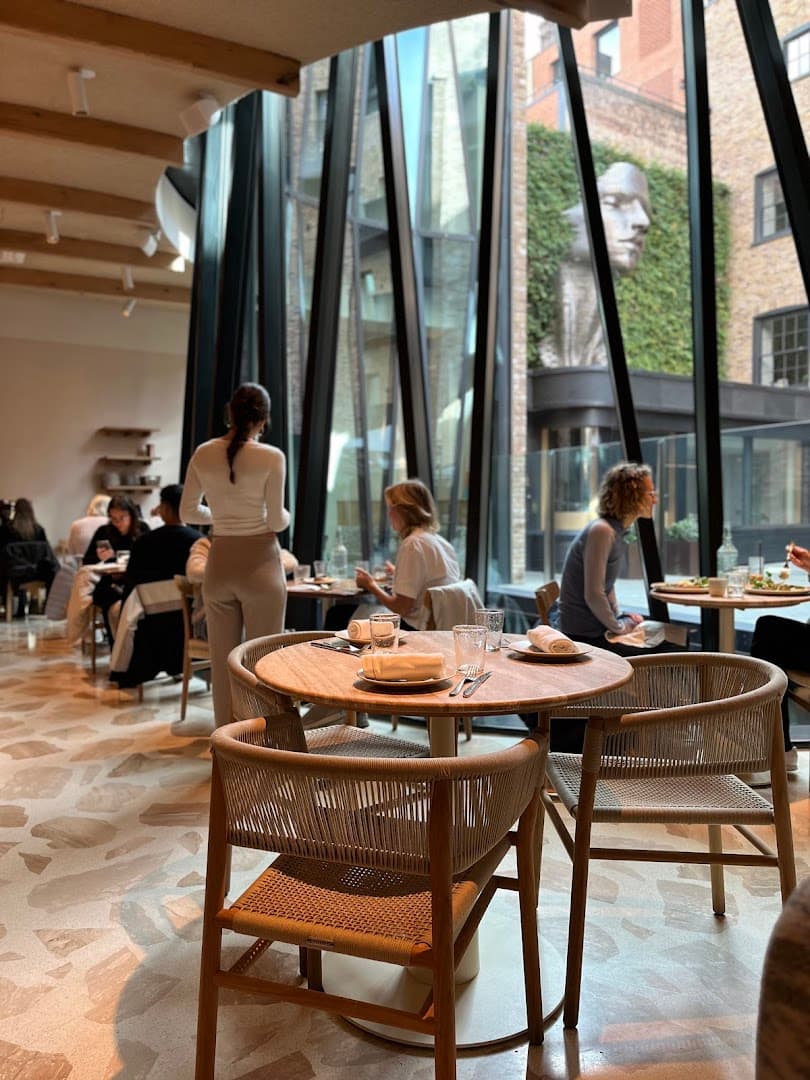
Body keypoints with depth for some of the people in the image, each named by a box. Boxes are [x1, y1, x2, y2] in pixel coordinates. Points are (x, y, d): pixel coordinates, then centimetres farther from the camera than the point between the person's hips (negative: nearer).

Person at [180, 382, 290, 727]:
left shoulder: (203, 453, 2)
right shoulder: (271, 457, -10)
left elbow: (188, 512, 7)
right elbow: (277, 521, -9)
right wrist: (286, 516, 14)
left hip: (219, 564, 4)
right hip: (260, 564, -4)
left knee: (222, 663, 12)